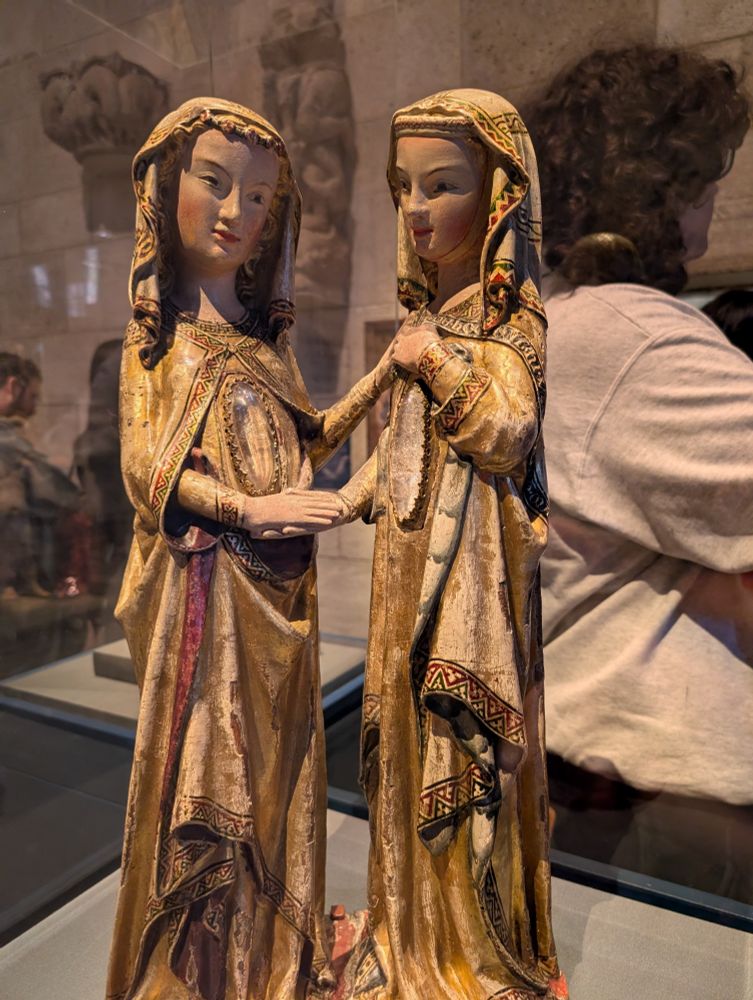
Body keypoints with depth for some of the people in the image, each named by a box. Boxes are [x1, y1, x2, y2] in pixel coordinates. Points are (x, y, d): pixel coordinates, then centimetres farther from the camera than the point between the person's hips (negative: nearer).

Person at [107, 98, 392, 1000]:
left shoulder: (263, 330, 14)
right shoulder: (161, 324, 0)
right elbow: (145, 463, -9)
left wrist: (380, 377, 7)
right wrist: (248, 507, -23)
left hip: (278, 584, 6)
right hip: (205, 581, -5)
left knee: (276, 764, 15)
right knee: (207, 766, 4)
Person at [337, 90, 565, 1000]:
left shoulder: (510, 310, -6)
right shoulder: (424, 309, 15)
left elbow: (507, 434, -15)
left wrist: (439, 362, -16)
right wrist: (351, 497, 14)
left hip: (471, 552, -7)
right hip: (408, 549, 8)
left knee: (463, 734, 1)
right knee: (405, 726, 15)